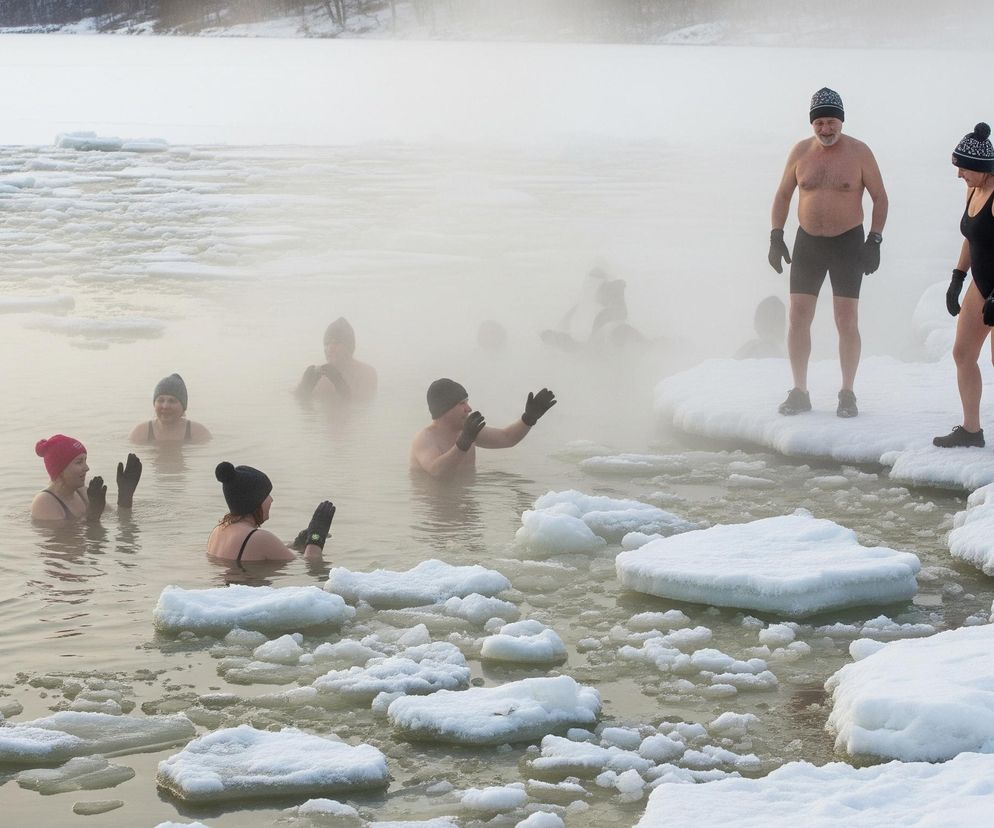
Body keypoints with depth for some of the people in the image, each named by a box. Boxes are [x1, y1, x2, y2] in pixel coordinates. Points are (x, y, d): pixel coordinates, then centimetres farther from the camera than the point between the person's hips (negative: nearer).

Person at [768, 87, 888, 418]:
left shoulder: (859, 153, -6)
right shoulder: (801, 152, 2)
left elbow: (880, 197, 0)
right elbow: (783, 195, 12)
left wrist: (874, 240, -9)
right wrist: (776, 236, 2)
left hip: (847, 243, -3)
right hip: (807, 242, 3)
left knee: (847, 321, -3)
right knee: (797, 318, -1)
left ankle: (847, 394, 7)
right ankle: (799, 393, 8)